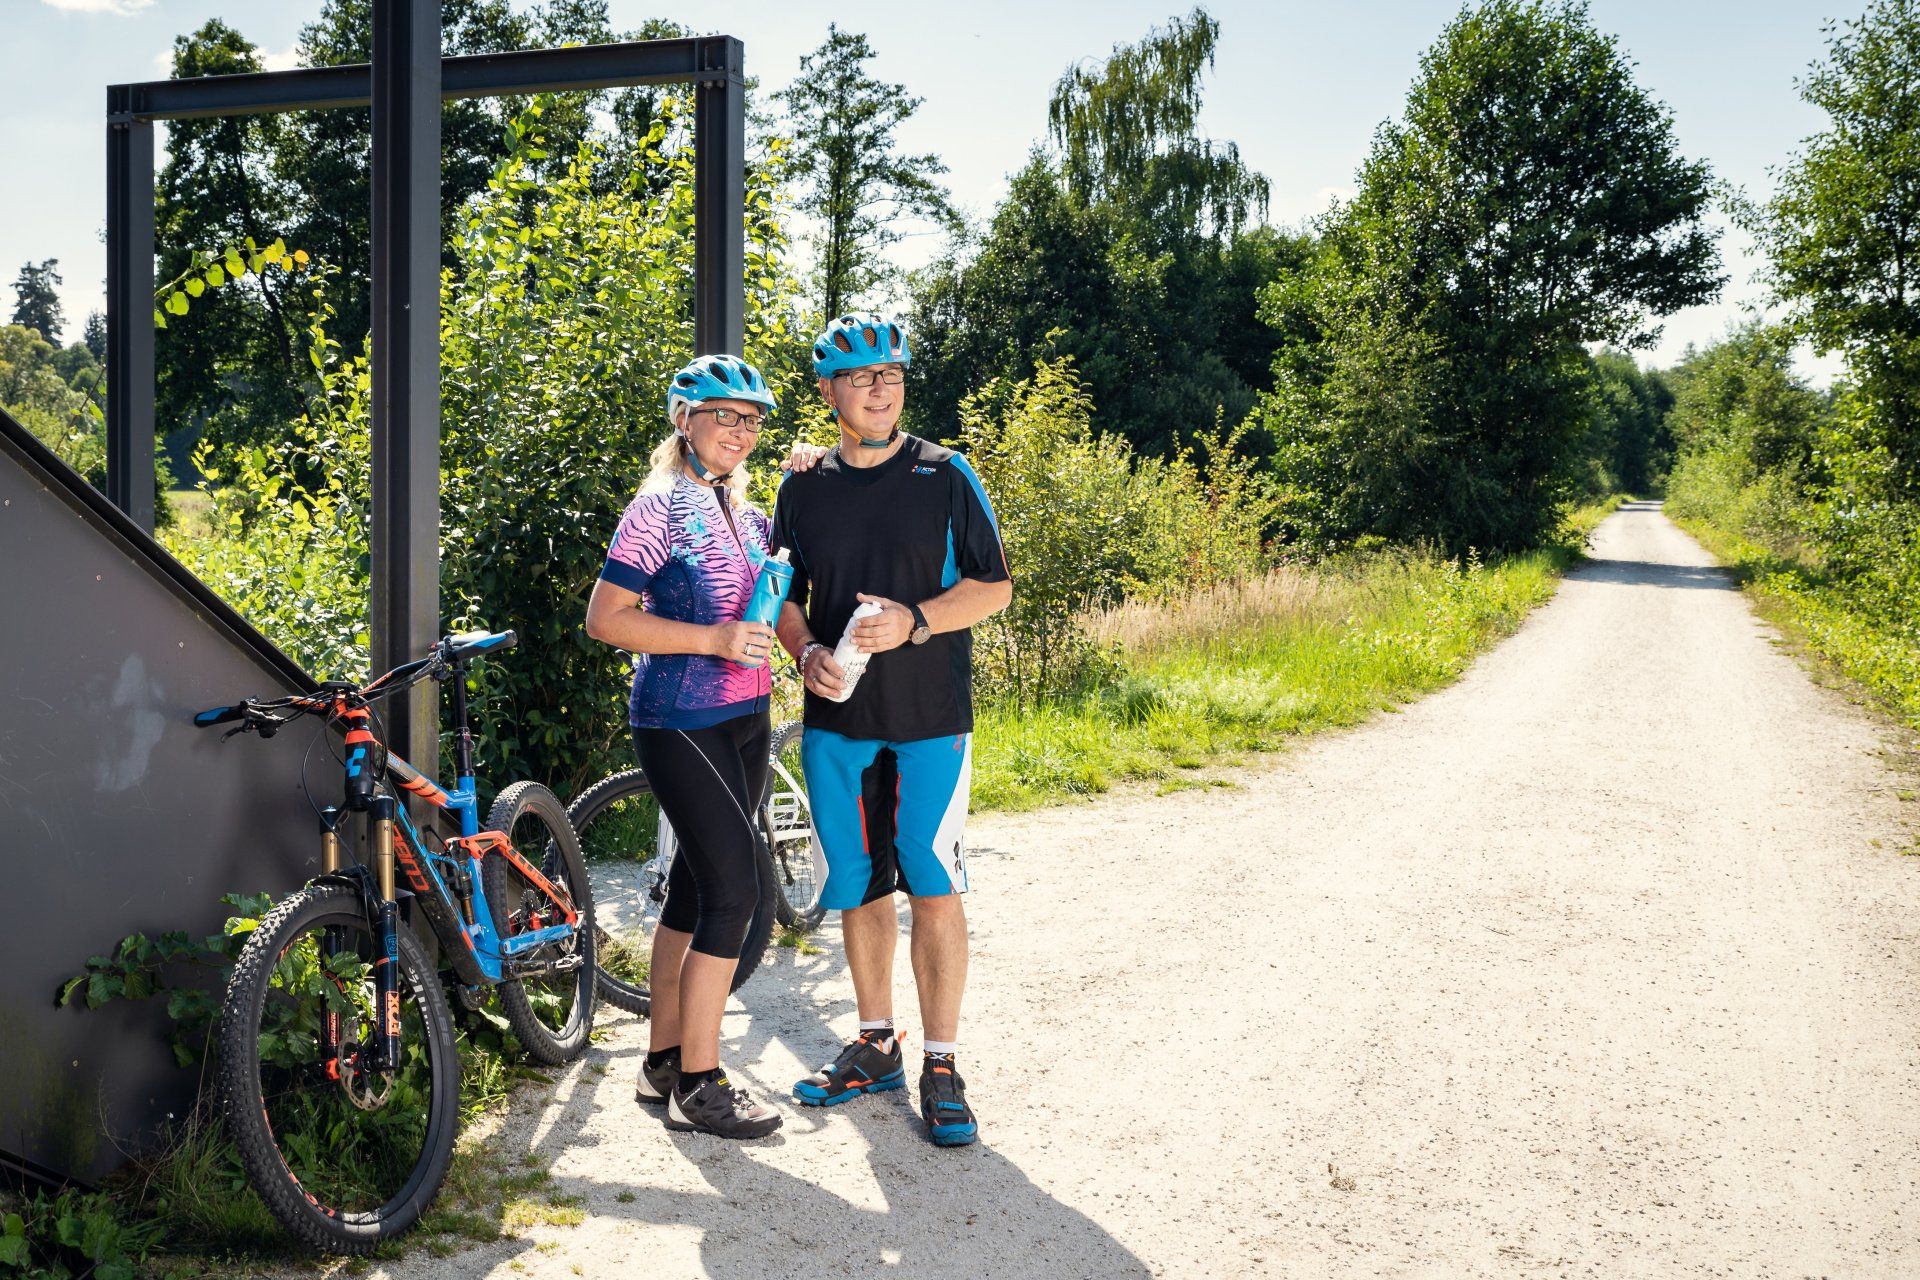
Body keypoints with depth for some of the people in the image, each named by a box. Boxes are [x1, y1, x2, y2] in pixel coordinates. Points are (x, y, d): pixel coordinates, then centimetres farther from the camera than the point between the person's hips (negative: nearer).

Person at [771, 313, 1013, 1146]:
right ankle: (876, 1047, 26)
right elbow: (786, 594, 14)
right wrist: (807, 653, -6)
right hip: (836, 718, 3)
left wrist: (915, 621, -16)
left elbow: (995, 586, -1)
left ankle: (941, 1067, 8)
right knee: (858, 887, 11)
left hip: (929, 719, -3)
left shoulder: (944, 476, -1)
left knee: (933, 889, -3)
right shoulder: (803, 488, 8)